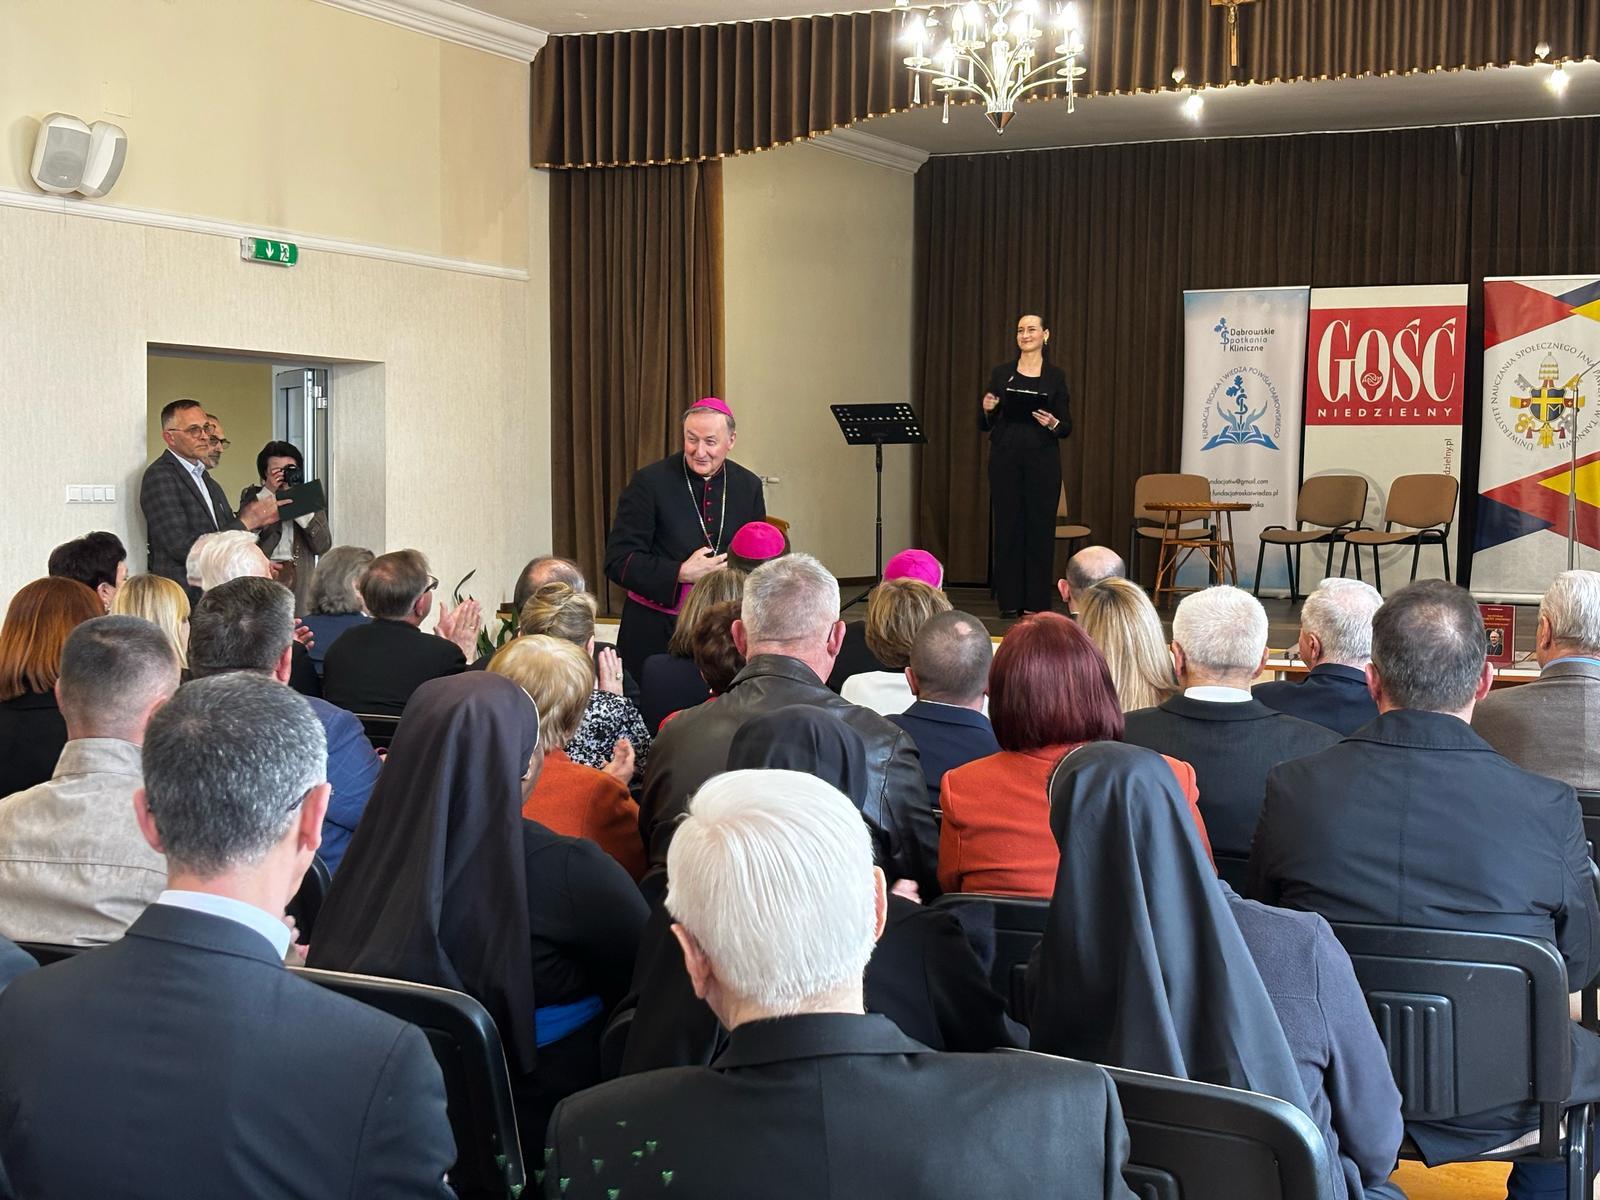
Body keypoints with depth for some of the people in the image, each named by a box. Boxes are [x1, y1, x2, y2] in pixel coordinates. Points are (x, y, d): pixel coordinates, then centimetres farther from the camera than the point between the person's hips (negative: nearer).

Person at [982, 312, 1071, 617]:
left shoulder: (1056, 376, 4)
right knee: (1007, 526, 2)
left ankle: (1036, 602, 6)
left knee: (1040, 528, -1)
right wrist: (987, 409, -12)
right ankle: (1009, 600, 9)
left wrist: (1053, 423, -18)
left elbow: (1067, 428, 3)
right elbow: (984, 425, 8)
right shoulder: (1001, 373, 7)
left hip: (1042, 459, -1)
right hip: (1005, 457, 1)